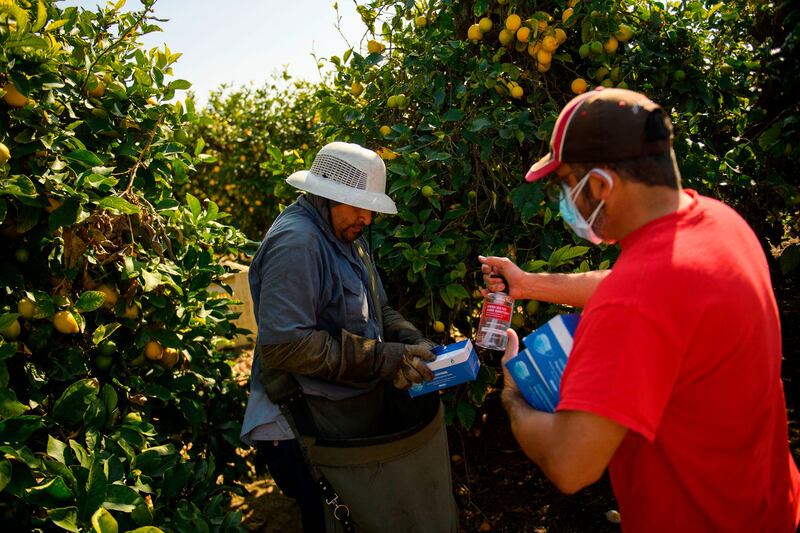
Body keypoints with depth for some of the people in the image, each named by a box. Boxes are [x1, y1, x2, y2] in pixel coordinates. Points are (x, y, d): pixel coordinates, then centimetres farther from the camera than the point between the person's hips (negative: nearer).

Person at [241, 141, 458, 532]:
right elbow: (284, 344, -26)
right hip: (314, 423, -8)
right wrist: (383, 359, -23)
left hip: (362, 404, 9)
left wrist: (410, 339, -1)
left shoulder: (347, 237, 13)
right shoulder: (296, 243, -18)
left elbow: (377, 309, 20)